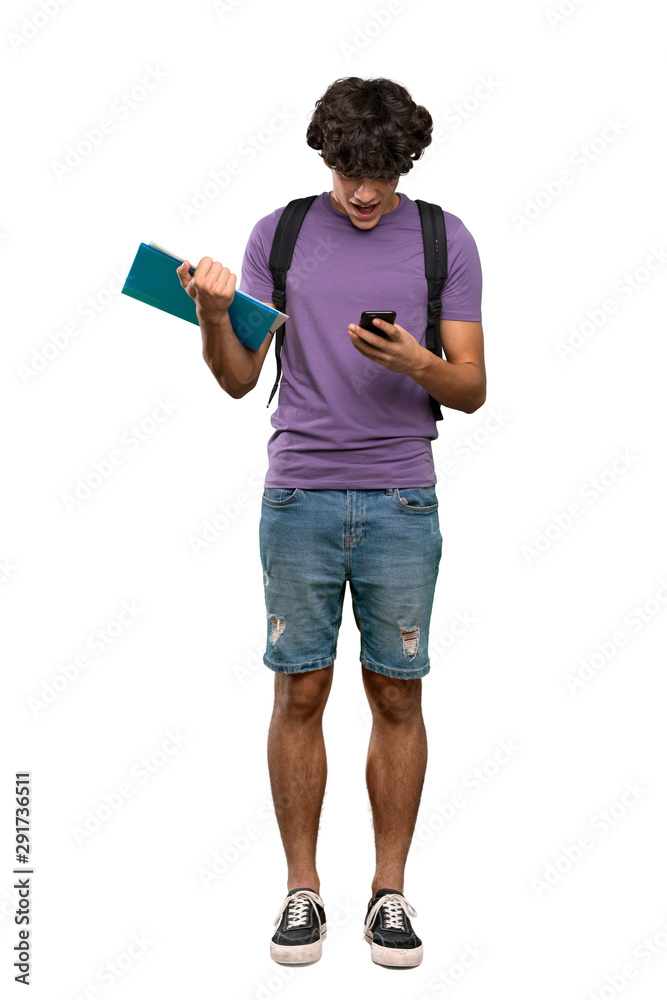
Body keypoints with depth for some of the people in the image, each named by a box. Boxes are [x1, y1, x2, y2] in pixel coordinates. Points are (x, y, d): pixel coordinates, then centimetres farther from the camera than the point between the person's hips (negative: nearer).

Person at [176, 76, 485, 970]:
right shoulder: (278, 234, 6)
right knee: (299, 692, 4)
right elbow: (239, 379, 3)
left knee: (397, 695, 5)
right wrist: (212, 314, -15)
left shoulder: (445, 241, 4)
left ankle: (390, 890, 18)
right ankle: (302, 890, 17)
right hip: (299, 498, 0)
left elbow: (472, 388, 2)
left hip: (401, 502, 0)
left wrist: (417, 364, -18)